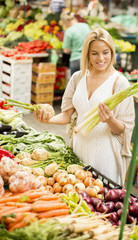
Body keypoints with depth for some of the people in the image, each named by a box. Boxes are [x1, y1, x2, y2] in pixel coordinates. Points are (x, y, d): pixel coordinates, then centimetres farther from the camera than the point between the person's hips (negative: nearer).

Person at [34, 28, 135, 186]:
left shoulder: (119, 82, -11)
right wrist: (48, 119, -10)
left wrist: (110, 121, -29)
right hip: (81, 148, 4)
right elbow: (68, 114, 7)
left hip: (106, 152, -4)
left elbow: (124, 129, -9)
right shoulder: (78, 77, 2)